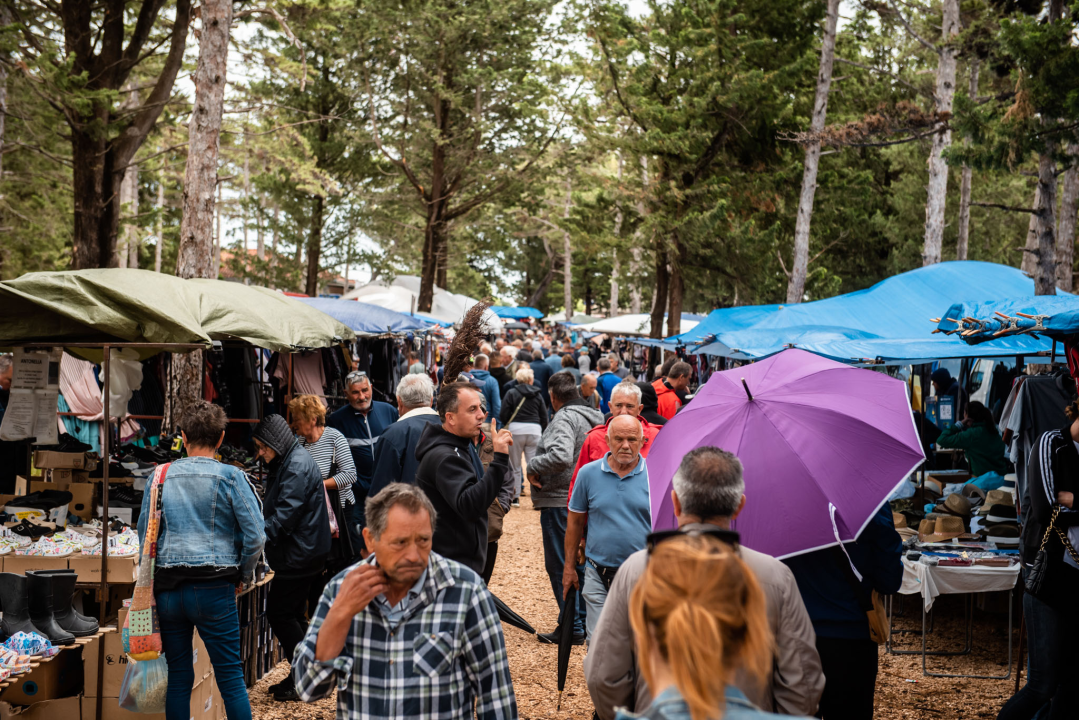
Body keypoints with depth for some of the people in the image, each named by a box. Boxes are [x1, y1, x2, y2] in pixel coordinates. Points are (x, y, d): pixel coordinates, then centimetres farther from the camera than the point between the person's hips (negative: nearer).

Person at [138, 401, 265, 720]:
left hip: (167, 589, 3)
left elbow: (143, 535, 11)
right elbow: (255, 536, -7)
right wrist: (243, 575, 8)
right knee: (230, 675, 2)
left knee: (178, 676, 10)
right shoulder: (230, 477, -3)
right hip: (213, 588, -3)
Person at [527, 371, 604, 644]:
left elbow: (561, 456, -32)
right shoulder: (594, 417, 14)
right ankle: (586, 622, 23)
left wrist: (533, 467, -16)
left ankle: (572, 627, 2)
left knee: (560, 566, -1)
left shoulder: (564, 418, -15)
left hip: (560, 501, -9)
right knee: (580, 563, 17)